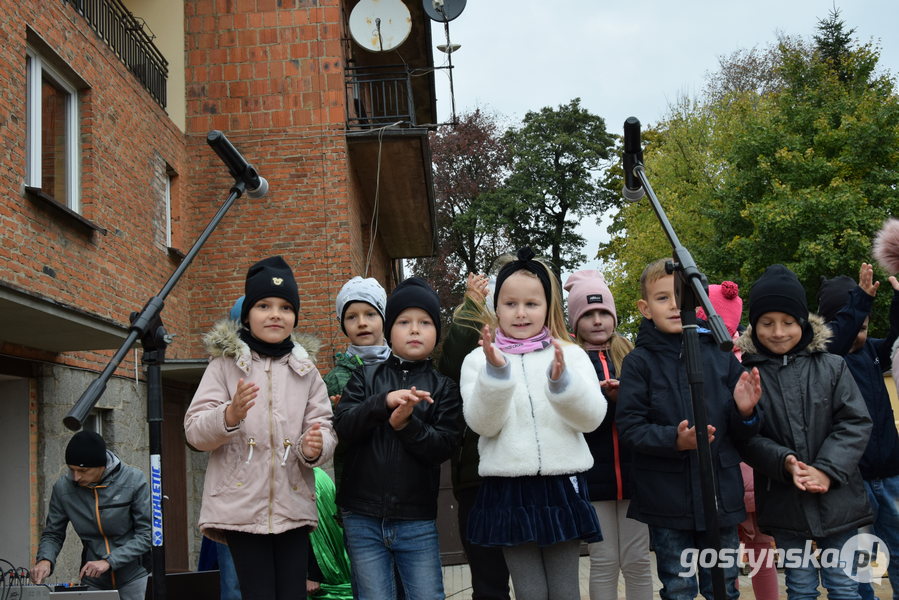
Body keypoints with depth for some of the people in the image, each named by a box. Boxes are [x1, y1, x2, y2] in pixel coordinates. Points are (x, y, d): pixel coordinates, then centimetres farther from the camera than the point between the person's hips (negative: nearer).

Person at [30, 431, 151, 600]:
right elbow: (52, 534, 5)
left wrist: (109, 561, -23)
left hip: (135, 577, -2)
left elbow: (147, 534, -14)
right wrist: (45, 560, -15)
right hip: (93, 582, 3)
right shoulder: (63, 487, -7)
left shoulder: (134, 480, -15)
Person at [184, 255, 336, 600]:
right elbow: (194, 433, -3)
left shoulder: (306, 370, 13)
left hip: (293, 505, 3)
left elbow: (325, 429, 6)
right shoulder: (225, 363, 4)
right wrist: (230, 415, -23)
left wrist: (316, 447, -17)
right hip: (242, 505, -2)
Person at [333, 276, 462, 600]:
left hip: (417, 522, 0)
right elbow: (342, 427, -8)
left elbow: (444, 446, -7)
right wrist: (384, 401, -23)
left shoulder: (443, 387, 3)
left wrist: (406, 423, -22)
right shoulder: (366, 377, 5)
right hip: (363, 518, 1)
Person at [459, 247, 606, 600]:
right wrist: (496, 372, -22)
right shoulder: (479, 359, 2)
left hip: (561, 486, 1)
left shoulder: (571, 355, 4)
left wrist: (562, 379, -22)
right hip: (508, 490, 0)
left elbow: (592, 418, -5)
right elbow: (482, 424, -8)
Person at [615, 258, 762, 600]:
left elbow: (740, 432, 10)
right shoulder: (639, 363, -4)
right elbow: (629, 427, -11)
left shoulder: (721, 356, 5)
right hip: (667, 501, -2)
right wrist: (675, 440, -25)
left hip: (720, 494, 3)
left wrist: (745, 412, -12)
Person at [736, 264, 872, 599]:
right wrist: (784, 462, -22)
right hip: (784, 502, 0)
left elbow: (855, 423, -4)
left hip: (837, 498, 1)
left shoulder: (832, 367, 0)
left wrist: (826, 471, -16)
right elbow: (745, 437, -5)